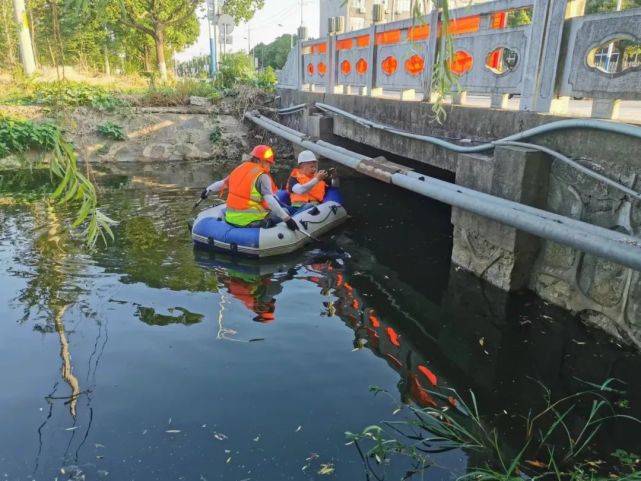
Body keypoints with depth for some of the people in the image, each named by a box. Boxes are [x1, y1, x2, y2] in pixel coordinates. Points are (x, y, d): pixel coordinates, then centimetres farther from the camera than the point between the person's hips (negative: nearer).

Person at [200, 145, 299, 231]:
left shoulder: (239, 169, 9)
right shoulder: (262, 176, -12)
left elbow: (223, 183, 22)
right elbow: (270, 201, -22)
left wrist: (207, 190, 40)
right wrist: (287, 219, -24)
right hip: (250, 221, -7)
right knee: (285, 212, 1)